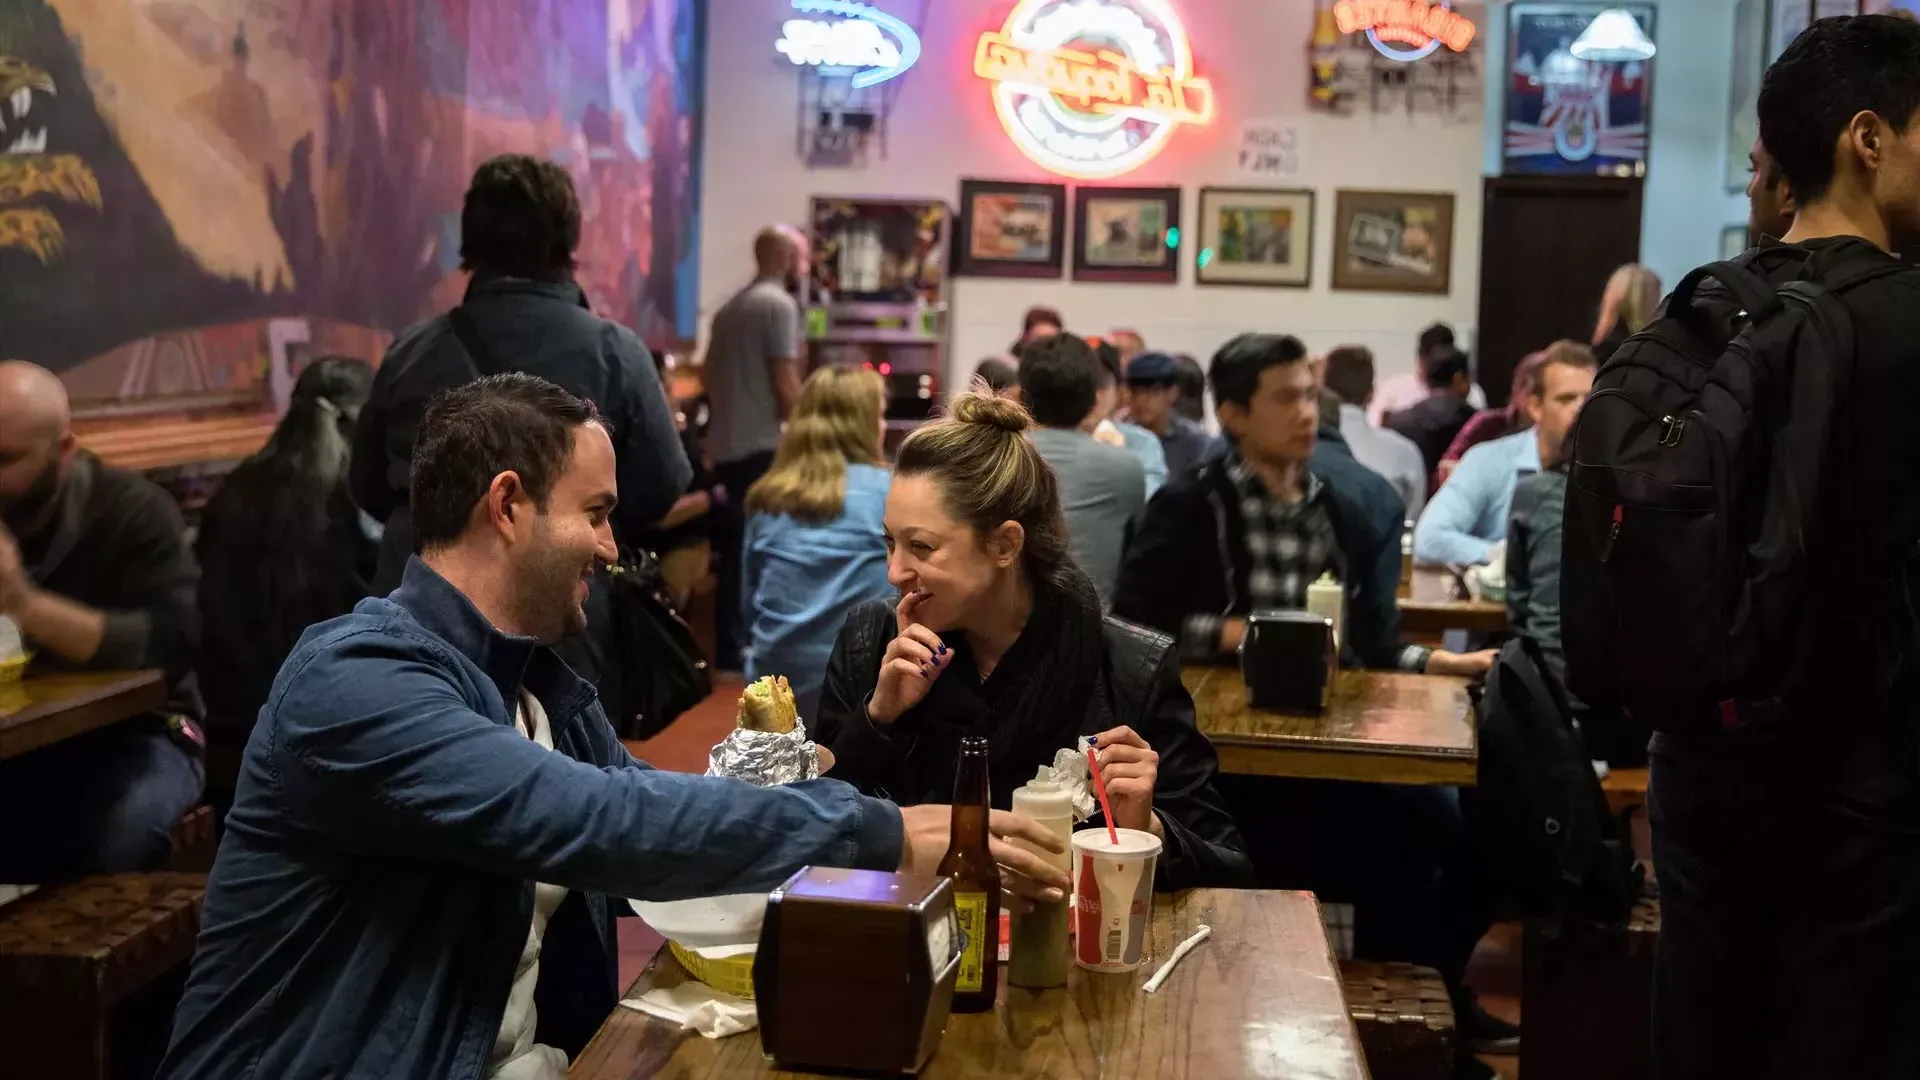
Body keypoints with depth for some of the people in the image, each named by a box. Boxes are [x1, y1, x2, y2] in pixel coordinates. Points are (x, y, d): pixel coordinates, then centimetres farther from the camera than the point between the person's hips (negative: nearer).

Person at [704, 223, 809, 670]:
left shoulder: (730, 307, 16)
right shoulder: (779, 303, -10)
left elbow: (712, 376, 20)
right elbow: (785, 385, -15)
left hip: (725, 446, 9)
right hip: (761, 447, -9)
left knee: (734, 552, 12)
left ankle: (731, 650, 17)